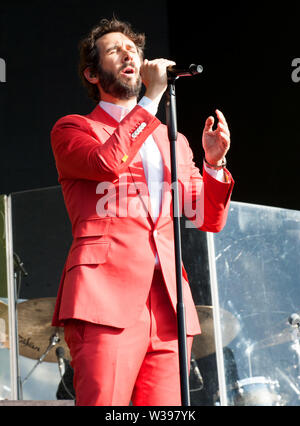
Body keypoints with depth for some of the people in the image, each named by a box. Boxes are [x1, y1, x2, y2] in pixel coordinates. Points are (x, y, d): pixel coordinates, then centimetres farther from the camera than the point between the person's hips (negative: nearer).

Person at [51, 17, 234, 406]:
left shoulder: (173, 141, 28)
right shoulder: (72, 129, 13)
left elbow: (210, 219, 22)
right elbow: (107, 163, -11)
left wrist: (214, 164, 4)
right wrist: (152, 97, -5)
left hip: (169, 303, 5)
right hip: (107, 293, -5)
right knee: (104, 403, -17)